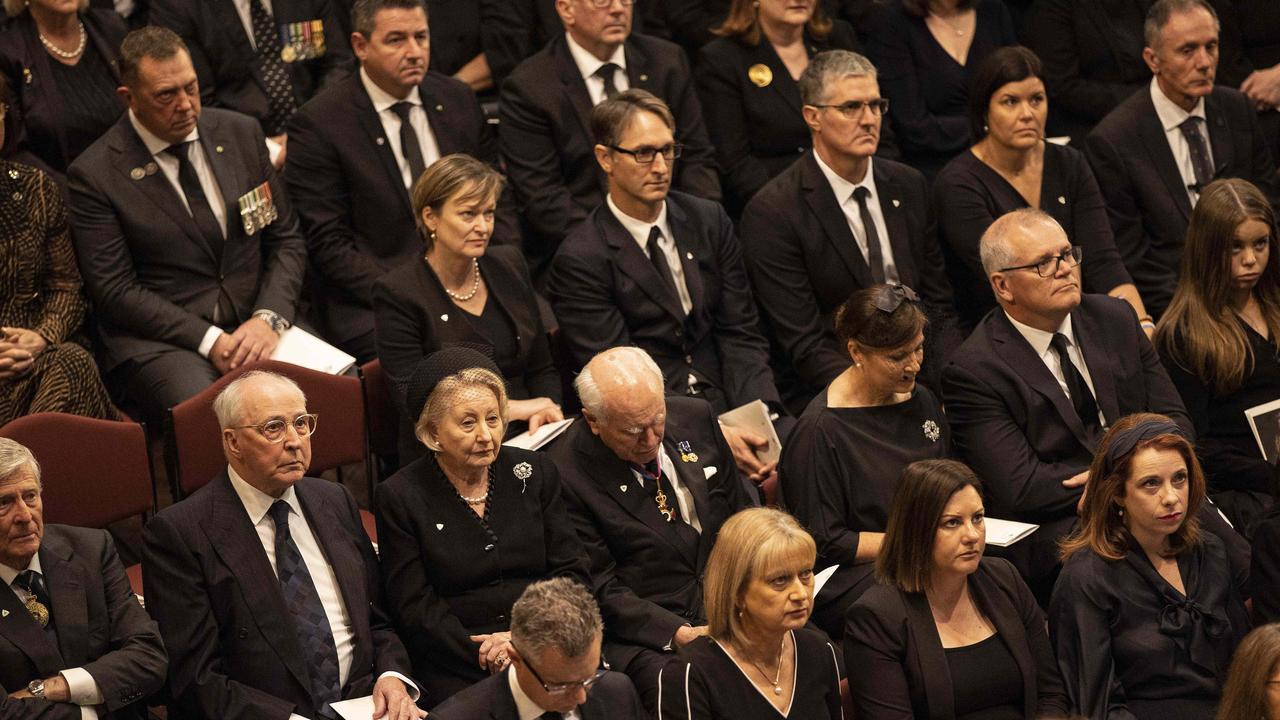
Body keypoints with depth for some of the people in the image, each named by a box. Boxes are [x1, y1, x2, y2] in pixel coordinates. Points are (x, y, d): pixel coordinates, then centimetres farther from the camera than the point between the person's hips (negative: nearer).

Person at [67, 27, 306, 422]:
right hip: (161, 341, -4)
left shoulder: (241, 133, 10)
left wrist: (269, 318, -6)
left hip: (256, 326, 5)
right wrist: (209, 341, -15)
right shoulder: (95, 174, -3)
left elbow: (286, 240, 14)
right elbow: (115, 291, -5)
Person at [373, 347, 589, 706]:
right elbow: (415, 609, -3)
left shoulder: (534, 472, 12)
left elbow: (572, 573, 9)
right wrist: (485, 656, -16)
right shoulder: (399, 497, 2)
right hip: (458, 669, -3)